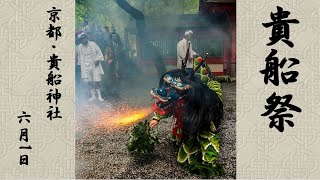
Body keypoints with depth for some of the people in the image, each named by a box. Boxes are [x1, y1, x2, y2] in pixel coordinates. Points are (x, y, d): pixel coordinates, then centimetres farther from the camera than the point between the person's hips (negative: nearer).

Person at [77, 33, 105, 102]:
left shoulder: (93, 44, -6)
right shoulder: (79, 47, 1)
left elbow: (99, 53, -1)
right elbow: (80, 57, 12)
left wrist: (98, 60, -13)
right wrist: (81, 65, 13)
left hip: (95, 65, -2)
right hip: (86, 67, 2)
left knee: (96, 81, -4)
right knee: (89, 82, 3)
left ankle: (99, 96, 4)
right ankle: (93, 96, 12)